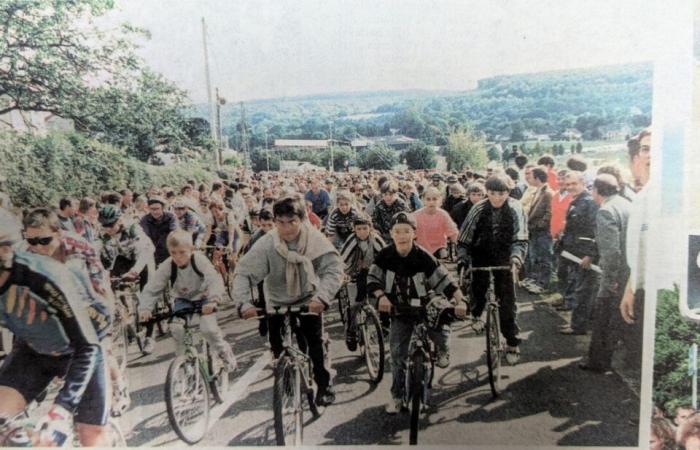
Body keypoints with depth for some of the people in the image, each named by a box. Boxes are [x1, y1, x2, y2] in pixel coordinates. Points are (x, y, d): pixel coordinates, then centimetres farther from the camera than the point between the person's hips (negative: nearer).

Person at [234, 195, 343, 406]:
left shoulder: (314, 239, -26)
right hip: (277, 301, 1)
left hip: (308, 299, -1)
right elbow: (243, 273, -26)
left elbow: (333, 268, -33)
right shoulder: (266, 244, -25)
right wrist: (244, 302, -42)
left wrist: (322, 297, -48)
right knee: (277, 346, 5)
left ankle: (324, 385, 12)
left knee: (316, 342, -8)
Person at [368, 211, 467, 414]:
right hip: (399, 310, 1)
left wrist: (460, 301, -36)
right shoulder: (385, 256, -16)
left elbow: (445, 280, -23)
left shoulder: (423, 257, -22)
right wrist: (381, 296, -30)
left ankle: (443, 351, 18)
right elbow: (372, 279, -11)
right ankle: (397, 396, 18)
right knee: (397, 355, 0)